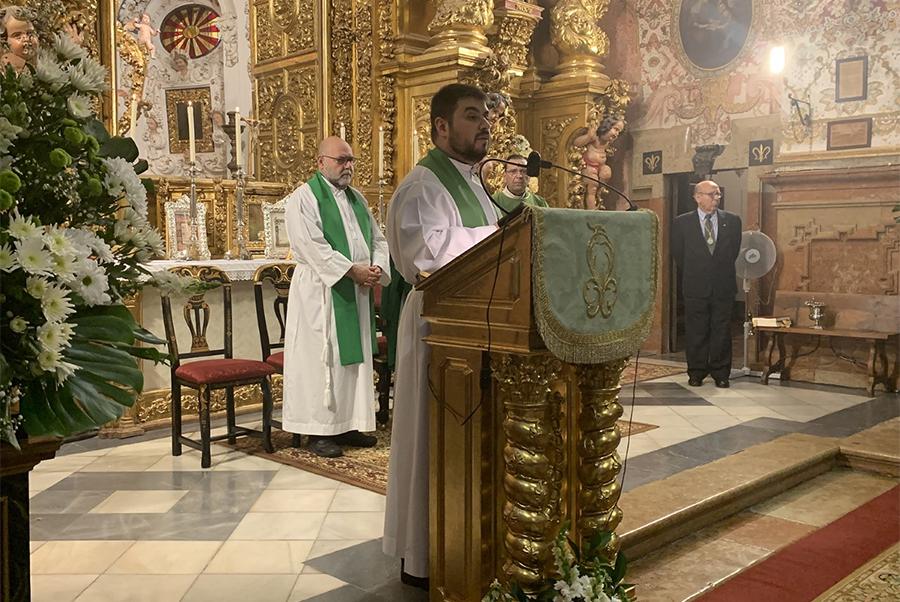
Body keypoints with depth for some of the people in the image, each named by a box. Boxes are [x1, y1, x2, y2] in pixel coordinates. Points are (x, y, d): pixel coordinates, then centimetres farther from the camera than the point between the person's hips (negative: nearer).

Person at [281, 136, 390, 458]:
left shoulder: (356, 198, 16)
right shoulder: (303, 198, -7)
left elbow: (378, 239, 15)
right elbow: (311, 246, -18)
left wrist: (377, 267, -5)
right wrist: (352, 269, -20)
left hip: (358, 292, 7)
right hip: (320, 292, -7)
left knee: (354, 357, 10)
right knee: (322, 358, -3)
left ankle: (348, 424, 19)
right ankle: (319, 431, 5)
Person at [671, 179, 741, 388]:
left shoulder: (732, 221, 5)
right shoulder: (682, 222, 0)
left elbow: (734, 250, 13)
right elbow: (678, 253, 7)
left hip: (723, 286, 1)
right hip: (695, 287, -1)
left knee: (722, 331, 6)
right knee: (695, 332, 5)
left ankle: (720, 373, 16)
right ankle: (696, 373, 15)